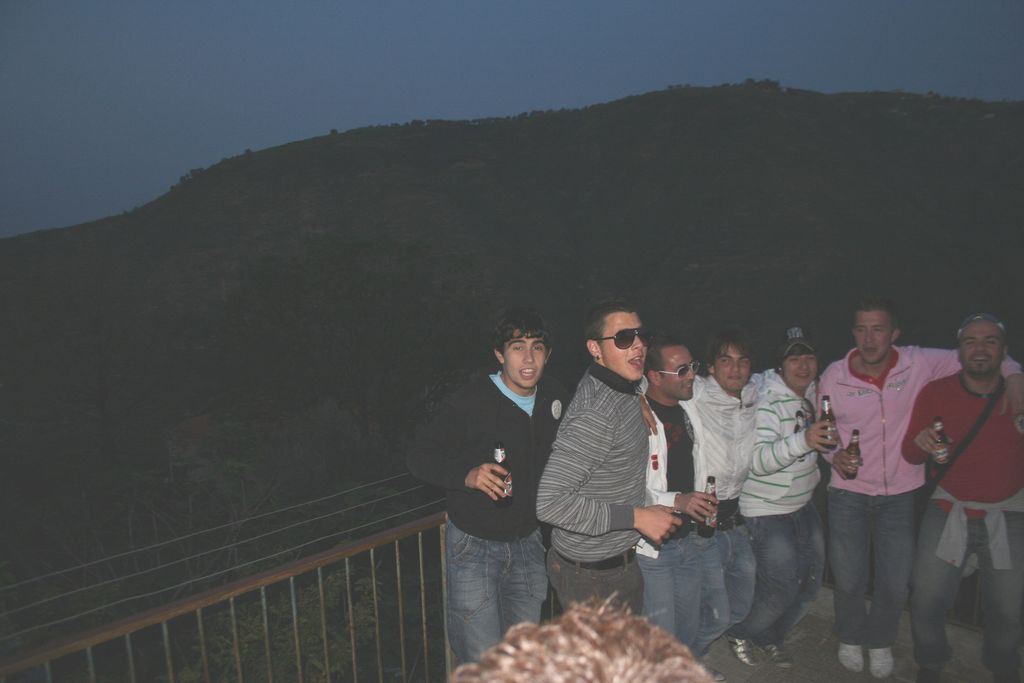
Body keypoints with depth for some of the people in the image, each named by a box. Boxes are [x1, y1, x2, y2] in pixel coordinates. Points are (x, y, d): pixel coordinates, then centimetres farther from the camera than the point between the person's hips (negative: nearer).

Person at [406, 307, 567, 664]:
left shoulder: (554, 396, -1)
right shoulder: (472, 401, -21)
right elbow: (421, 454, -17)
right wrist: (466, 475, -32)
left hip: (527, 544, 6)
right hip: (474, 547, -5)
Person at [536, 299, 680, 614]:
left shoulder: (627, 386, 0)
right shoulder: (595, 416, -28)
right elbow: (549, 502, -31)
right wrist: (636, 517, -26)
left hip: (620, 560, 9)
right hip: (592, 575, -9)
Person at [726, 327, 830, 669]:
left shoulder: (812, 391, 2)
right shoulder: (769, 403, -24)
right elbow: (758, 461, -36)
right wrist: (803, 440, -48)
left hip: (802, 503, 9)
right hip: (767, 509, -8)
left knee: (811, 576, 13)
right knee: (781, 585, -8)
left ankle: (770, 637, 34)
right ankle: (742, 634, 20)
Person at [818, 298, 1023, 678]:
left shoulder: (920, 364, -10)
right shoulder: (833, 376, -10)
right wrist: (834, 455, -16)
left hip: (901, 493, 1)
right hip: (849, 493, 0)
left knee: (896, 583, 7)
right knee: (849, 579, 4)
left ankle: (880, 641, 38)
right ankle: (850, 637, 36)